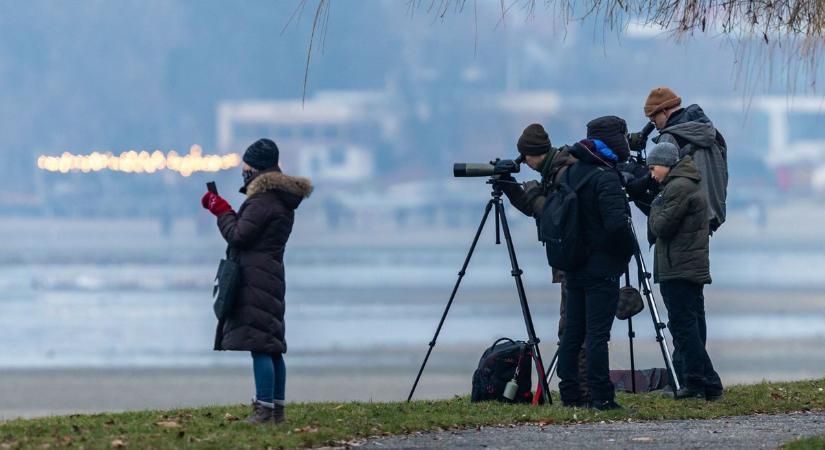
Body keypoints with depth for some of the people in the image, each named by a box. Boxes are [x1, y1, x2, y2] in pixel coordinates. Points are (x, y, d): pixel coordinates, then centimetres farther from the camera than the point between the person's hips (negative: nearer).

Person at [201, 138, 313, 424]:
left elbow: (239, 236, -15)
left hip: (255, 277, -11)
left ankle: (264, 410, -17)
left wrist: (221, 211, 0)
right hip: (272, 274, 11)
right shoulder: (282, 200, 18)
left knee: (259, 346, -13)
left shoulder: (263, 200, -14)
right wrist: (223, 209, 17)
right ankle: (277, 409, 15)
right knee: (273, 346, 12)